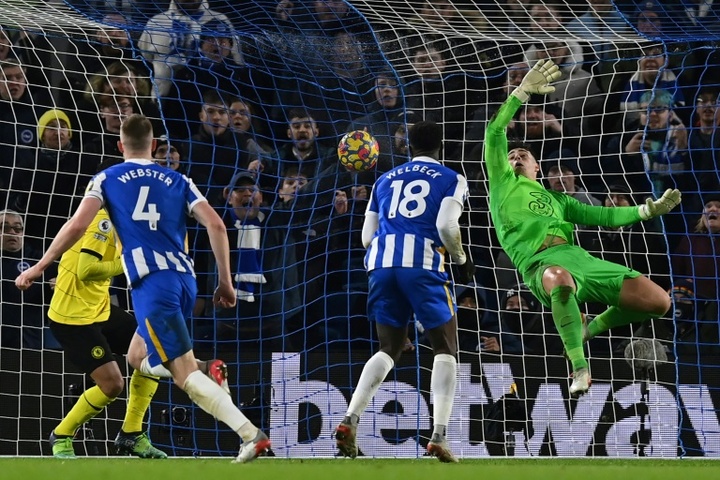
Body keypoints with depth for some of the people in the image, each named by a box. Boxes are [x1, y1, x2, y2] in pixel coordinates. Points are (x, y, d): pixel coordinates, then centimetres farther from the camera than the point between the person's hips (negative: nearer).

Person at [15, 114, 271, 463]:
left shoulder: (106, 179, 10)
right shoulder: (178, 181, 17)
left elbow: (77, 226, -1)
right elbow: (216, 225, 6)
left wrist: (38, 267, 8)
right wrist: (225, 282, 12)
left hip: (151, 283, -5)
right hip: (184, 278, 5)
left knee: (184, 373, -12)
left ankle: (250, 434, -25)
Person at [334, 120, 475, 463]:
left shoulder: (384, 180, 24)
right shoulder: (451, 180, 11)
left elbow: (367, 237, 20)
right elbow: (446, 226, -6)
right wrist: (462, 261, 10)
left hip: (381, 265, 4)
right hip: (422, 265, -4)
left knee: (389, 349, 16)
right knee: (445, 350, 7)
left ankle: (349, 421, -3)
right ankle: (438, 437, -8)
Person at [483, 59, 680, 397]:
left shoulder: (556, 199, 37)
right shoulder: (504, 184, 23)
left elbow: (602, 216, 35)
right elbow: (495, 134, 12)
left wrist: (648, 210, 26)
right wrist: (523, 91, 6)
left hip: (579, 256, 6)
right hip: (541, 263, -5)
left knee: (658, 302, -10)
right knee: (560, 280, -47)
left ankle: (593, 327, 16)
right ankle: (579, 367, -32)